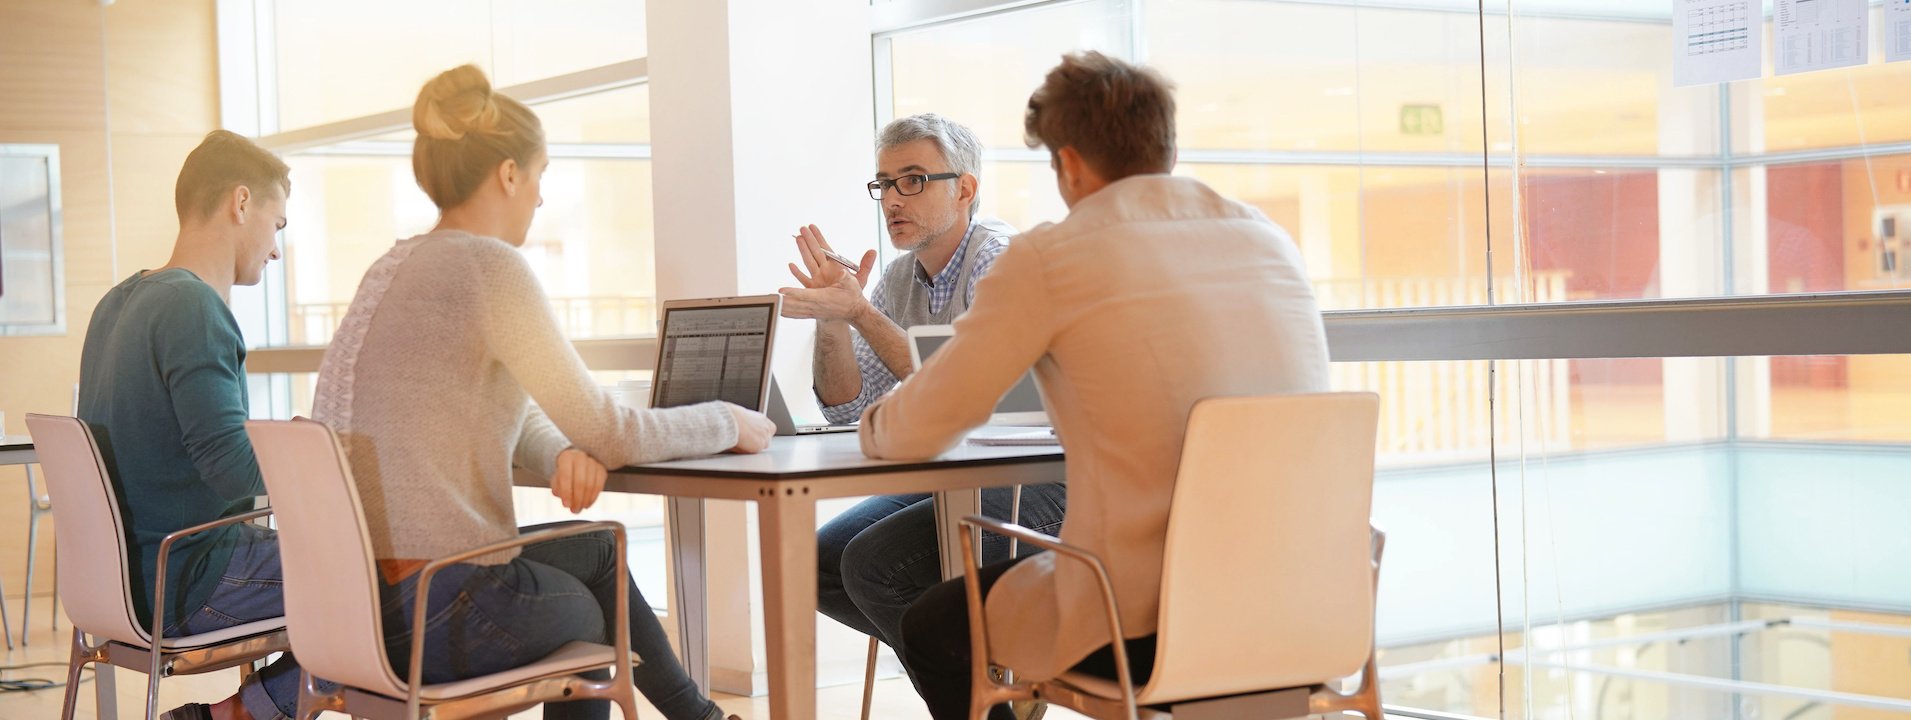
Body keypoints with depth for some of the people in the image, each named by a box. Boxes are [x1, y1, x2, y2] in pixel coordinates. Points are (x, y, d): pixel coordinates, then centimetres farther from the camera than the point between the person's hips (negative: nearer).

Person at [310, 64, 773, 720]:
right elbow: (606, 432, -13)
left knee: (595, 548, 28)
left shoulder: (394, 269, 14)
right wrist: (726, 424, 3)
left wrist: (564, 454, -2)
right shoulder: (489, 266, -15)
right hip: (437, 612, -8)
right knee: (588, 611, 24)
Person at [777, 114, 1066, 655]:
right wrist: (831, 320, -10)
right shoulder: (900, 277, 8)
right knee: (820, 563, -1)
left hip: (1034, 480, -9)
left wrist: (859, 313, -27)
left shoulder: (999, 258, -15)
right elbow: (846, 408, 7)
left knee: (874, 564, -22)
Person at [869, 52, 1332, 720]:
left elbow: (914, 431, -1)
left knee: (929, 629, 20)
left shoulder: (1048, 258, -7)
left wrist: (875, 424, 24)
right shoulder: (1272, 240, 9)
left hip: (1146, 624, -6)